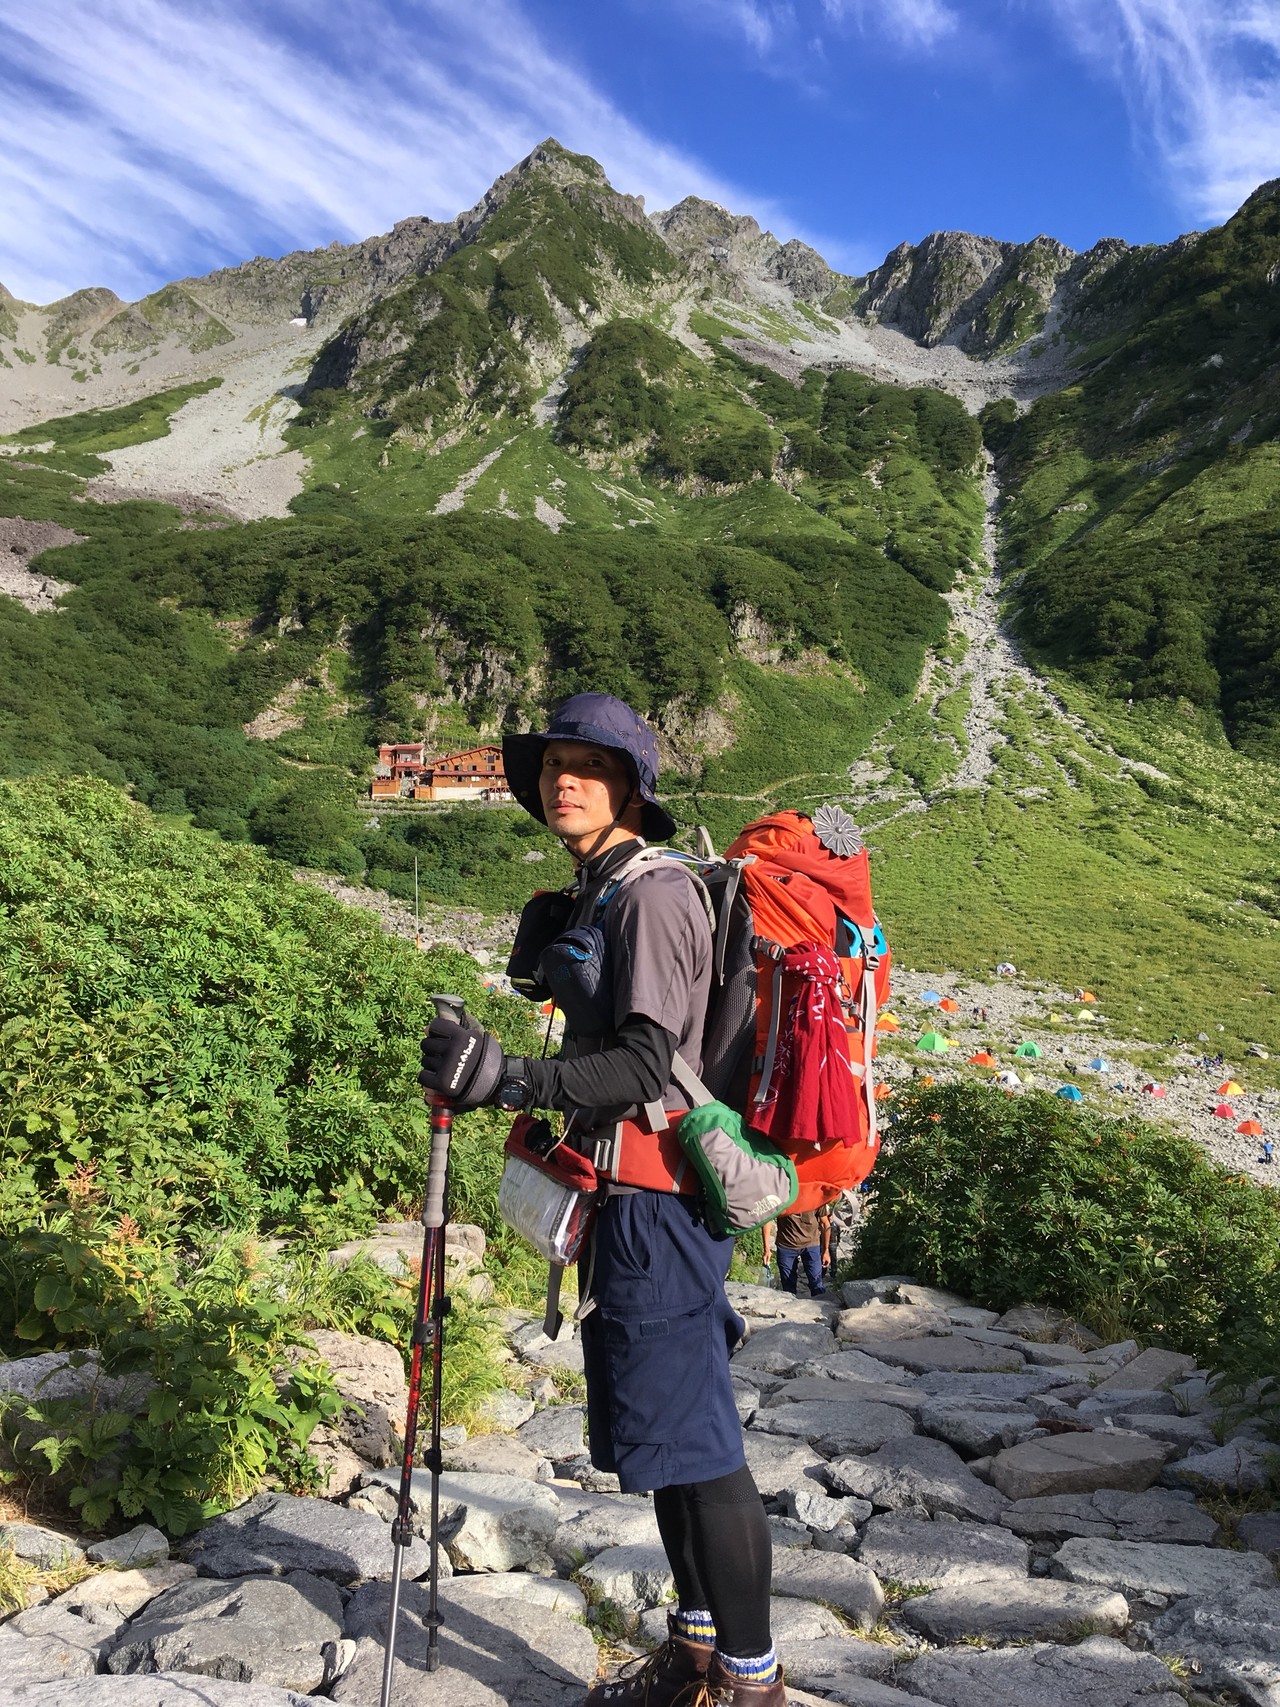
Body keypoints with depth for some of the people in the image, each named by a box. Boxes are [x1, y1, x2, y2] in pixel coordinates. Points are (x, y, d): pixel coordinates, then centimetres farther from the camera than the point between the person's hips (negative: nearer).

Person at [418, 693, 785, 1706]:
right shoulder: (603, 893, 15)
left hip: (657, 1203, -10)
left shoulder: (651, 893, -15)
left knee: (691, 1440, -2)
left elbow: (647, 1061, -23)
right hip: (636, 1200, 10)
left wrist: (509, 1080, -29)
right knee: (671, 1435, 18)